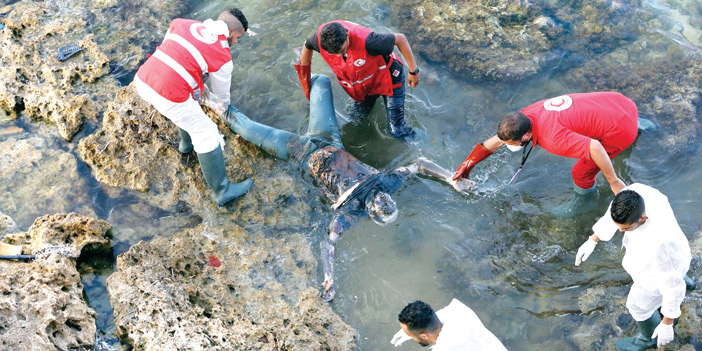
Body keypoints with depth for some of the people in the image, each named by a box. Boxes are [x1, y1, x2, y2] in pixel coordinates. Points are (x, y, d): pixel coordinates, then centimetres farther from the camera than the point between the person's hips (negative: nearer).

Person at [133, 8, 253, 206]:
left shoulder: (185, 24, 13)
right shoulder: (223, 57, 1)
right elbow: (221, 91, 16)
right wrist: (222, 107, 41)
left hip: (142, 80, 7)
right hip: (168, 97, -7)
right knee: (207, 134, 8)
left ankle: (187, 142, 57)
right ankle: (222, 192, 15)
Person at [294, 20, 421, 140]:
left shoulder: (365, 40, -44)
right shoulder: (321, 36, -29)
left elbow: (400, 39, -30)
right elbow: (307, 45, -3)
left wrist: (413, 71, -23)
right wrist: (304, 76, 11)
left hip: (386, 75, -4)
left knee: (397, 131, -1)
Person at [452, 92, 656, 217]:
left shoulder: (554, 139, -32)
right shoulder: (526, 115, -5)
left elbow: (595, 147, -38)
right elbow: (498, 139, 9)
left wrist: (614, 182, -26)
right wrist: (469, 163, 15)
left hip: (621, 130, -8)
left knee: (582, 171, 2)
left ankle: (584, 201, 33)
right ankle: (639, 124, 59)